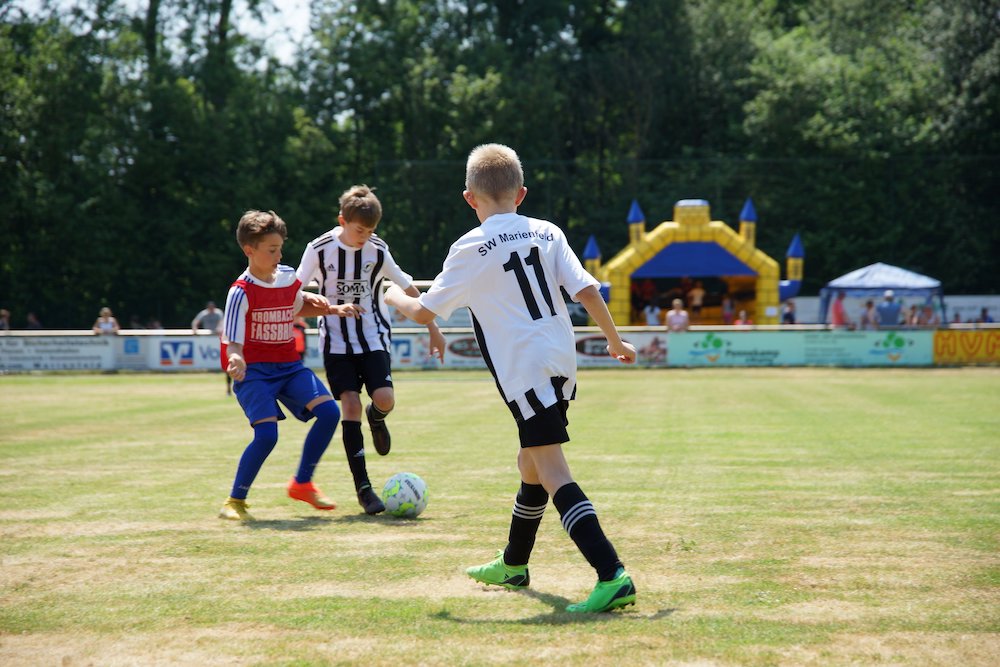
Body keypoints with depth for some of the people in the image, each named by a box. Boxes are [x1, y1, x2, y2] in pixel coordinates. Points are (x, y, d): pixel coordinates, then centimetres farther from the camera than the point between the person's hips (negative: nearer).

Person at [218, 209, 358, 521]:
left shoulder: (289, 278, 5)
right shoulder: (241, 292, -14)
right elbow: (233, 343, -16)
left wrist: (334, 309, 16)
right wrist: (235, 359, -39)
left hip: (289, 366, 6)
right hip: (254, 370, -6)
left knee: (329, 411, -13)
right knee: (267, 434, -23)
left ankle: (302, 483, 5)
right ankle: (235, 501, -3)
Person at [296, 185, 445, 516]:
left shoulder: (379, 251, -4)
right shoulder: (319, 250, -9)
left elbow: (409, 289, 7)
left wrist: (433, 328, 10)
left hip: (373, 337, 1)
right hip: (336, 342, -1)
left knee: (384, 399, -17)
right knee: (351, 405, -13)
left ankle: (376, 418, 23)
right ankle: (363, 488, -7)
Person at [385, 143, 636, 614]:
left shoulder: (471, 249, -7)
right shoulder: (548, 233, 7)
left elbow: (423, 312, -2)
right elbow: (587, 291, 1)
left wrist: (394, 295, 19)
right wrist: (615, 341, 13)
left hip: (524, 372, -8)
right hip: (561, 363, 8)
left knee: (552, 474, -13)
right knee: (530, 463, 24)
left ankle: (612, 575, -28)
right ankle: (513, 565, 41)